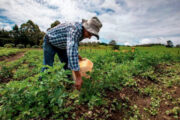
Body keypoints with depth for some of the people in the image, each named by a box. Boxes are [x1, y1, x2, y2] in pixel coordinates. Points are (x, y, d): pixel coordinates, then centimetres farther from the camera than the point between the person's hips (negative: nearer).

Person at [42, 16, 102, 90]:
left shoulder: (83, 32, -12)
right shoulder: (76, 29, -40)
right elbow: (71, 51, -53)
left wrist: (77, 54, -7)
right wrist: (78, 76, -54)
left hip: (62, 45, 7)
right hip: (50, 41, -7)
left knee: (67, 65, 5)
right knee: (48, 67, -8)